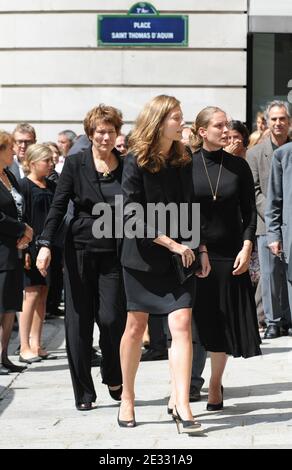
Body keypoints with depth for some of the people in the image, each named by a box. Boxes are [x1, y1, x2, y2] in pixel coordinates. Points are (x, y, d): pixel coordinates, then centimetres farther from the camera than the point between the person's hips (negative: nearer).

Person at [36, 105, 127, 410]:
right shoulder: (75, 164, 0)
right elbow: (58, 205, -3)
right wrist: (45, 244, -14)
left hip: (114, 253, 0)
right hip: (80, 250, 0)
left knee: (111, 317, -8)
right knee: (79, 320, 2)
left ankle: (113, 378, 19)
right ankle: (83, 393, 12)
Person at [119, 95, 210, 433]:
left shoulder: (184, 160, 5)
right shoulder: (136, 161, -9)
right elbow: (132, 216, -13)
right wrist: (172, 243, -16)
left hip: (180, 256, 3)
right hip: (143, 256, -3)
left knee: (182, 325, -9)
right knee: (136, 327, 7)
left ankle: (182, 407, -9)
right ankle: (127, 399, 24)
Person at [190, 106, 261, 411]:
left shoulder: (238, 166, 3)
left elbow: (249, 211, 5)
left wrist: (246, 248, -5)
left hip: (229, 255, 2)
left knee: (224, 324, 7)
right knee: (192, 323, -3)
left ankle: (215, 385, 22)